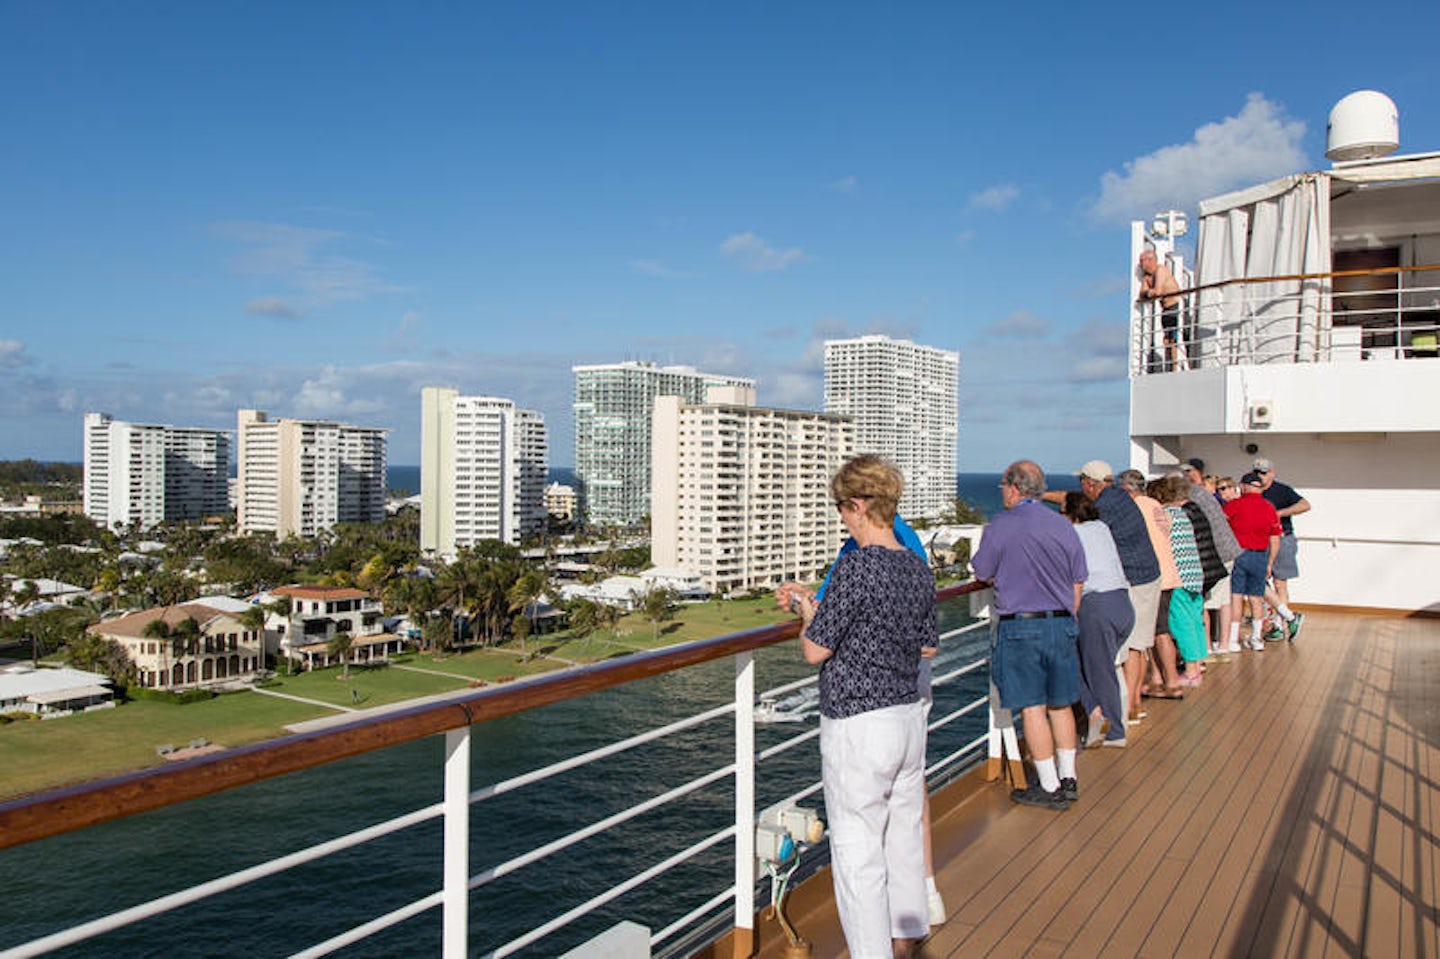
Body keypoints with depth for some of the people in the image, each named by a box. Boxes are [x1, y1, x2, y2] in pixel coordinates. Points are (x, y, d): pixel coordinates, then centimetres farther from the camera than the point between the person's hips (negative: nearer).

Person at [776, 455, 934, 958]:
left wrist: (808, 613, 5)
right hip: (909, 715, 9)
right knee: (904, 836, 22)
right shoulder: (918, 568, 3)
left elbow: (815, 651, -17)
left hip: (858, 727, -8)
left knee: (857, 852, 4)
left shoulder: (856, 566, -20)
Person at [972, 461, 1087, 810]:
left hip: (1019, 626, -5)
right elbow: (1077, 586, 12)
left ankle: (1050, 788, 7)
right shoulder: (1064, 527, 7)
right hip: (1060, 624, 6)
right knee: (1060, 704, 16)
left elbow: (983, 574, 1)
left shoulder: (1000, 527, -9)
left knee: (1032, 708, 1)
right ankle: (1068, 779, 24)